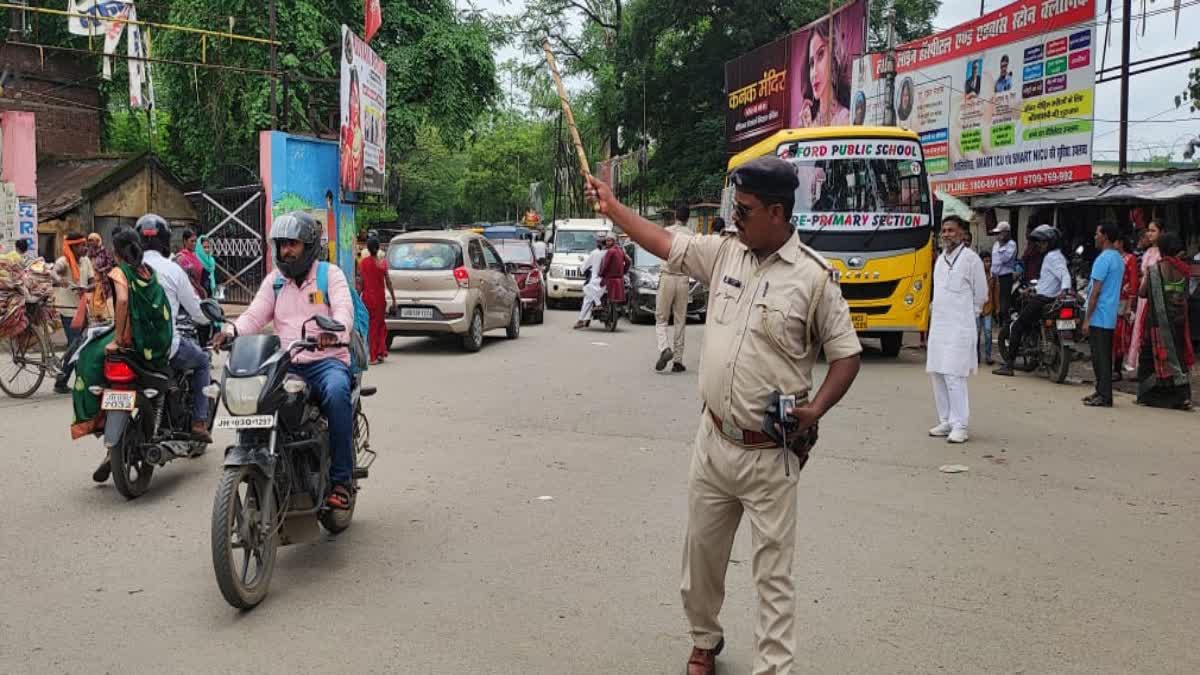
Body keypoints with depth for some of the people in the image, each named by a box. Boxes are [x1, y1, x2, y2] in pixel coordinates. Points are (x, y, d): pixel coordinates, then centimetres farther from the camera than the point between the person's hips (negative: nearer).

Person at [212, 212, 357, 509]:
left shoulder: (331, 274, 6)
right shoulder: (274, 280, 18)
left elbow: (344, 310, -12)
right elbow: (254, 315, 6)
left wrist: (333, 330, -36)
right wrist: (230, 330, -17)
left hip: (327, 360, -4)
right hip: (285, 364, 4)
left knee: (337, 392, -36)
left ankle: (341, 479, -28)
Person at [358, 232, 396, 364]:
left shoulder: (362, 263, -3)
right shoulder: (382, 263, -6)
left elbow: (360, 283, -2)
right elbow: (388, 283, -5)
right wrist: (393, 299, 3)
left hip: (367, 298, 1)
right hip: (379, 298, -1)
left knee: (370, 326, 9)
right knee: (380, 325, 14)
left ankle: (374, 356, 8)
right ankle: (380, 352, 9)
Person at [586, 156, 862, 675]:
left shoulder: (814, 276, -11)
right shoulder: (724, 253, 3)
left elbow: (846, 355, -6)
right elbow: (664, 243, 16)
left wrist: (817, 407, -20)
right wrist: (611, 206, 17)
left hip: (770, 453, -5)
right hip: (712, 440, 5)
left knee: (774, 573, 3)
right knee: (702, 553, 19)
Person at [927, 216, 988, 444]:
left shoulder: (970, 258, -6)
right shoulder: (940, 259, 16)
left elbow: (981, 295, 0)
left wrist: (966, 314, 7)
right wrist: (936, 307, 14)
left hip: (959, 327, -7)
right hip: (938, 325, 7)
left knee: (954, 376, -12)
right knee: (936, 374, 7)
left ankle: (959, 426, -8)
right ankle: (946, 422, 17)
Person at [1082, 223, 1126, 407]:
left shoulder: (1103, 259, -15)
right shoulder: (1119, 259, 15)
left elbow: (1096, 291, -18)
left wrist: (1087, 318, -15)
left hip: (1099, 317, -9)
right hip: (1111, 317, 9)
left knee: (1100, 357, -6)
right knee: (1105, 356, 13)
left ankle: (1104, 396, -5)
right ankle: (1102, 392, 19)